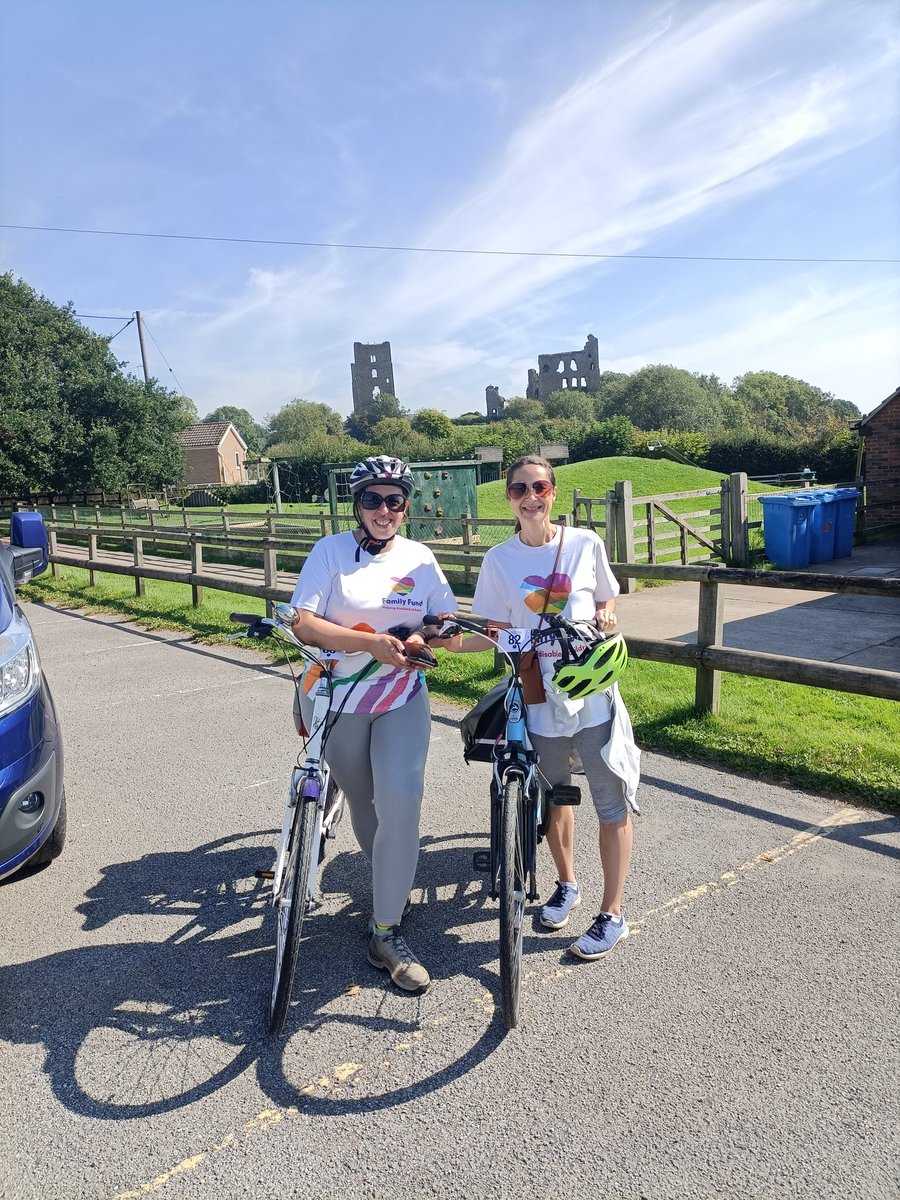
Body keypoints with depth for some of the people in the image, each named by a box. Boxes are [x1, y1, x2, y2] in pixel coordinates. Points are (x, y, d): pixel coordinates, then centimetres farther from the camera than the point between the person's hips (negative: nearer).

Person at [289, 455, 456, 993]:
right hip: (337, 701, 0)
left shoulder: (420, 559, 2)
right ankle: (393, 889, 43)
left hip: (402, 698, 1)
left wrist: (422, 639, -17)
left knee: (401, 801, -17)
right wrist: (371, 642, -26)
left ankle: (387, 932, 0)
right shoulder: (331, 551, -6)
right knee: (365, 804, 13)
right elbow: (304, 624, -15)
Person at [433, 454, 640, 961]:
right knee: (555, 795, 18)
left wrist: (605, 615, -10)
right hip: (538, 694, 2)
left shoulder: (586, 543, -3)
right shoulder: (499, 559, -1)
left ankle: (613, 914, 18)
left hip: (592, 689, -1)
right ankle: (567, 885, 41)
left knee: (612, 800, 2)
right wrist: (458, 642, -18)